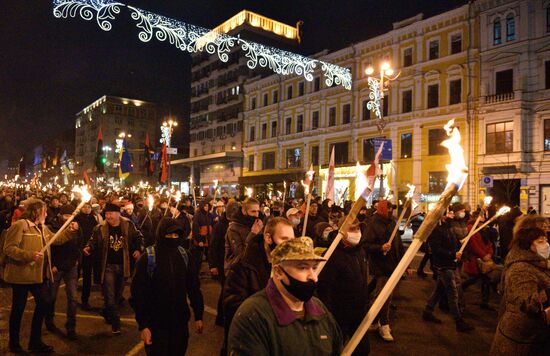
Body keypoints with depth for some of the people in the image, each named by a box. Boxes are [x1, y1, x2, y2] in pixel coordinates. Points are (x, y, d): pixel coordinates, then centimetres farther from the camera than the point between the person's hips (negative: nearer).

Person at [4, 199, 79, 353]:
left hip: (39, 275, 8)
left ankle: (35, 341, 25)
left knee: (43, 304, 10)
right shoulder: (20, 225, -13)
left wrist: (71, 230, 7)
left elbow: (57, 239, 20)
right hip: (22, 275, -8)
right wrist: (29, 255, -27)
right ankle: (14, 343, 25)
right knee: (19, 308, 6)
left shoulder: (43, 228, 14)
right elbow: (9, 248, -18)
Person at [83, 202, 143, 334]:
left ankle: (107, 314, 42)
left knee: (118, 294, 17)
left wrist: (138, 249, -7)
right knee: (110, 296, -5)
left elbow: (138, 237, 7)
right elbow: (93, 241, 1)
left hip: (122, 265, 2)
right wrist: (88, 247, -21)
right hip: (108, 266, -2)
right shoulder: (100, 228, -6)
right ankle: (115, 323, 4)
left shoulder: (128, 226, -4)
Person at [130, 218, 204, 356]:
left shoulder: (184, 256, -1)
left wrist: (198, 315, 4)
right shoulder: (147, 258, -12)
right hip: (156, 324, -4)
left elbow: (194, 287, 4)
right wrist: (143, 325, -15)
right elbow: (138, 293, -12)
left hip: (180, 322, 4)